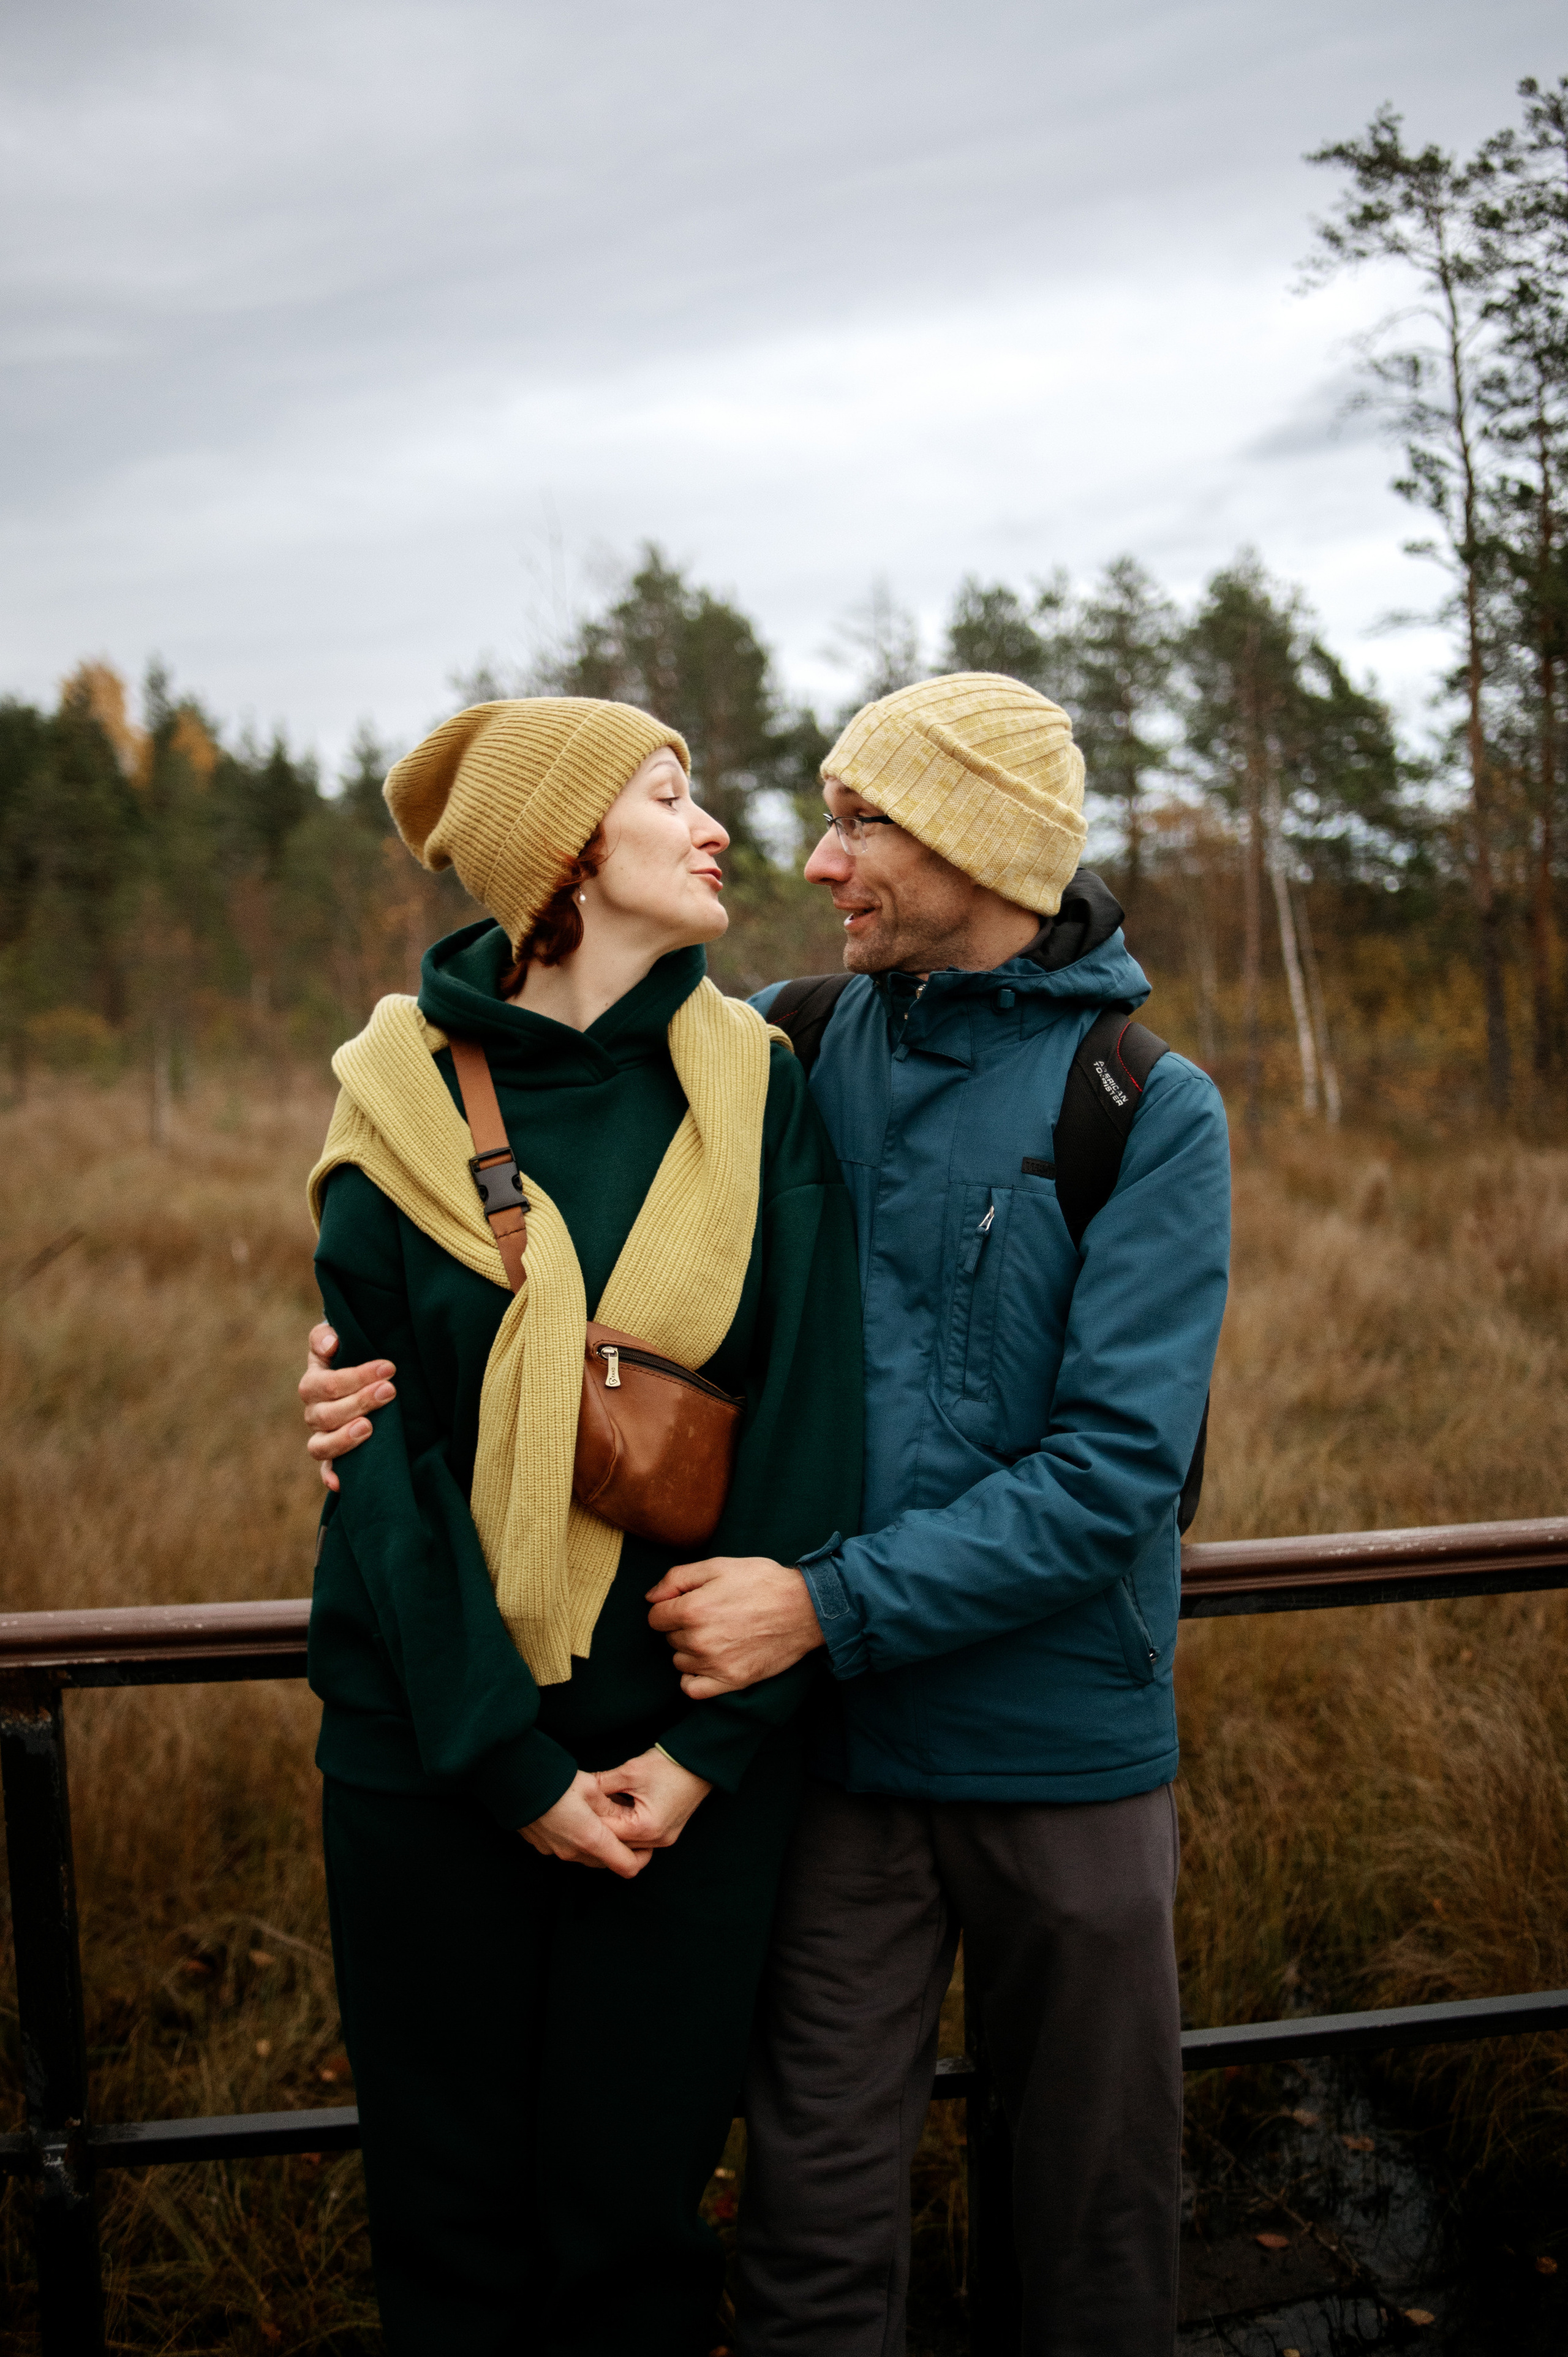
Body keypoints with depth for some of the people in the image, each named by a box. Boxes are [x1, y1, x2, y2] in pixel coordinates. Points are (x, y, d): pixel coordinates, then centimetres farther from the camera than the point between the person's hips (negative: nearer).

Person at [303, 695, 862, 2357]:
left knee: (635, 2192, 10)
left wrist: (708, 1744, -11)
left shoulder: (758, 1095, -1)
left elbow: (809, 1427, -5)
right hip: (434, 1731, 0)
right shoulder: (403, 1105, -3)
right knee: (450, 2191, 12)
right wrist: (511, 1760, -11)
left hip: (690, 1738, 0)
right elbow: (385, 1450, -6)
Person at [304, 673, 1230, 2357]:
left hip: (1065, 1755, -2)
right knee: (818, 2215, 10)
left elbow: (1113, 1466, -17)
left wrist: (831, 1604, -22)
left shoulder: (1148, 1110, -10)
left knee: (1096, 2204, 16)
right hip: (838, 1742, 2)